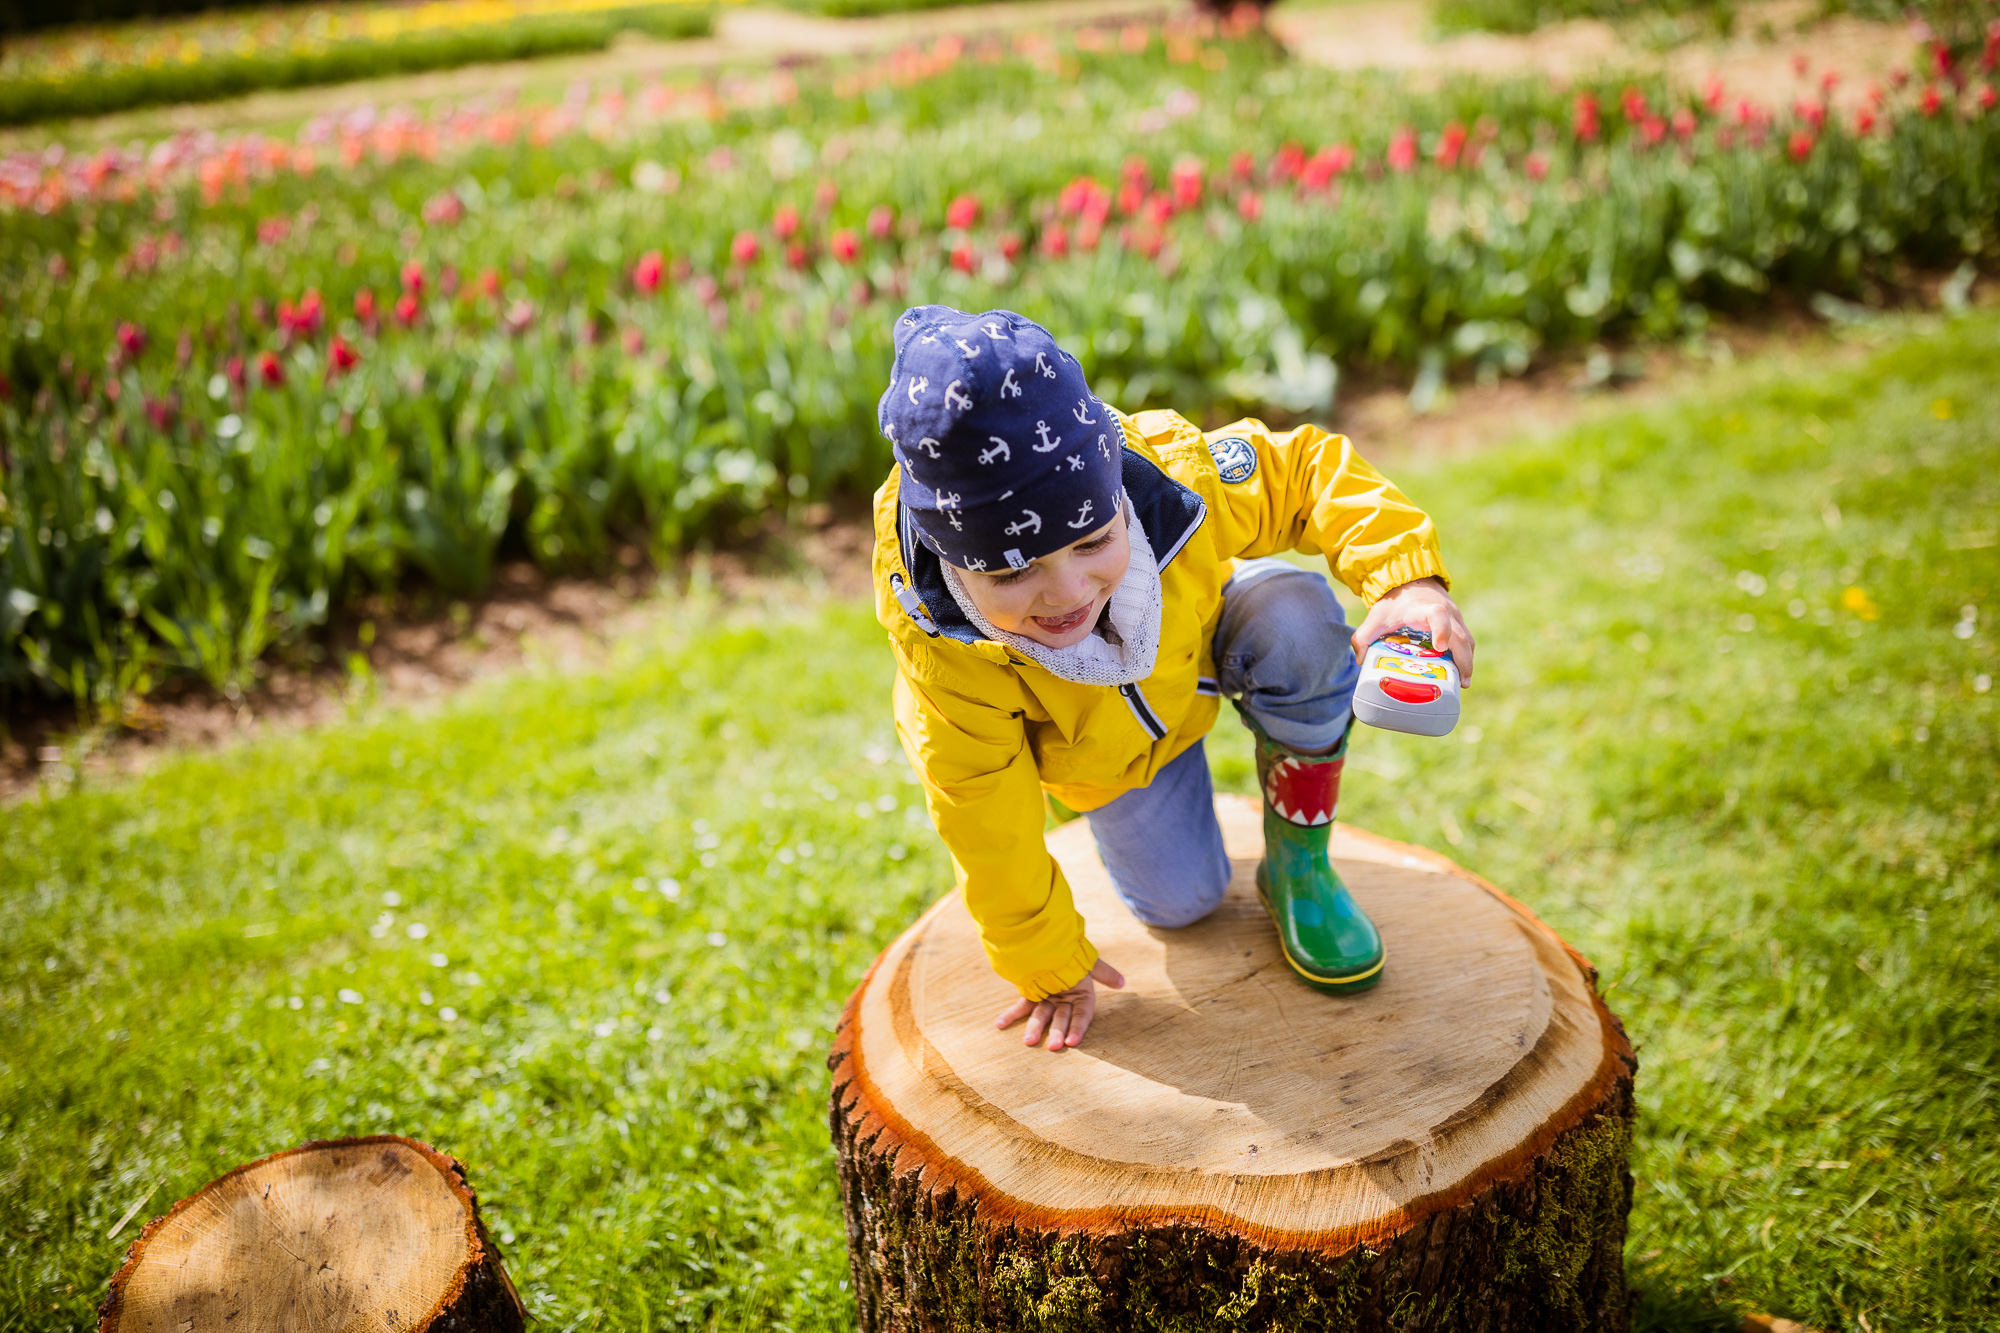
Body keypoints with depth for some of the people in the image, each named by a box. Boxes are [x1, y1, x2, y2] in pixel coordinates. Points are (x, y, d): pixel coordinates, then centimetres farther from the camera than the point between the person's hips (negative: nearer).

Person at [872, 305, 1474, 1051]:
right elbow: (983, 813, -25)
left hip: (1201, 646, 0)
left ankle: (1297, 862, -9)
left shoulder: (1176, 478, -41)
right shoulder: (933, 636, -39)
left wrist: (1408, 577, -39)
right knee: (1180, 904, 2)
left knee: (1298, 616, -31)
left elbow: (1310, 465, -21)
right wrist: (1050, 966, -13)